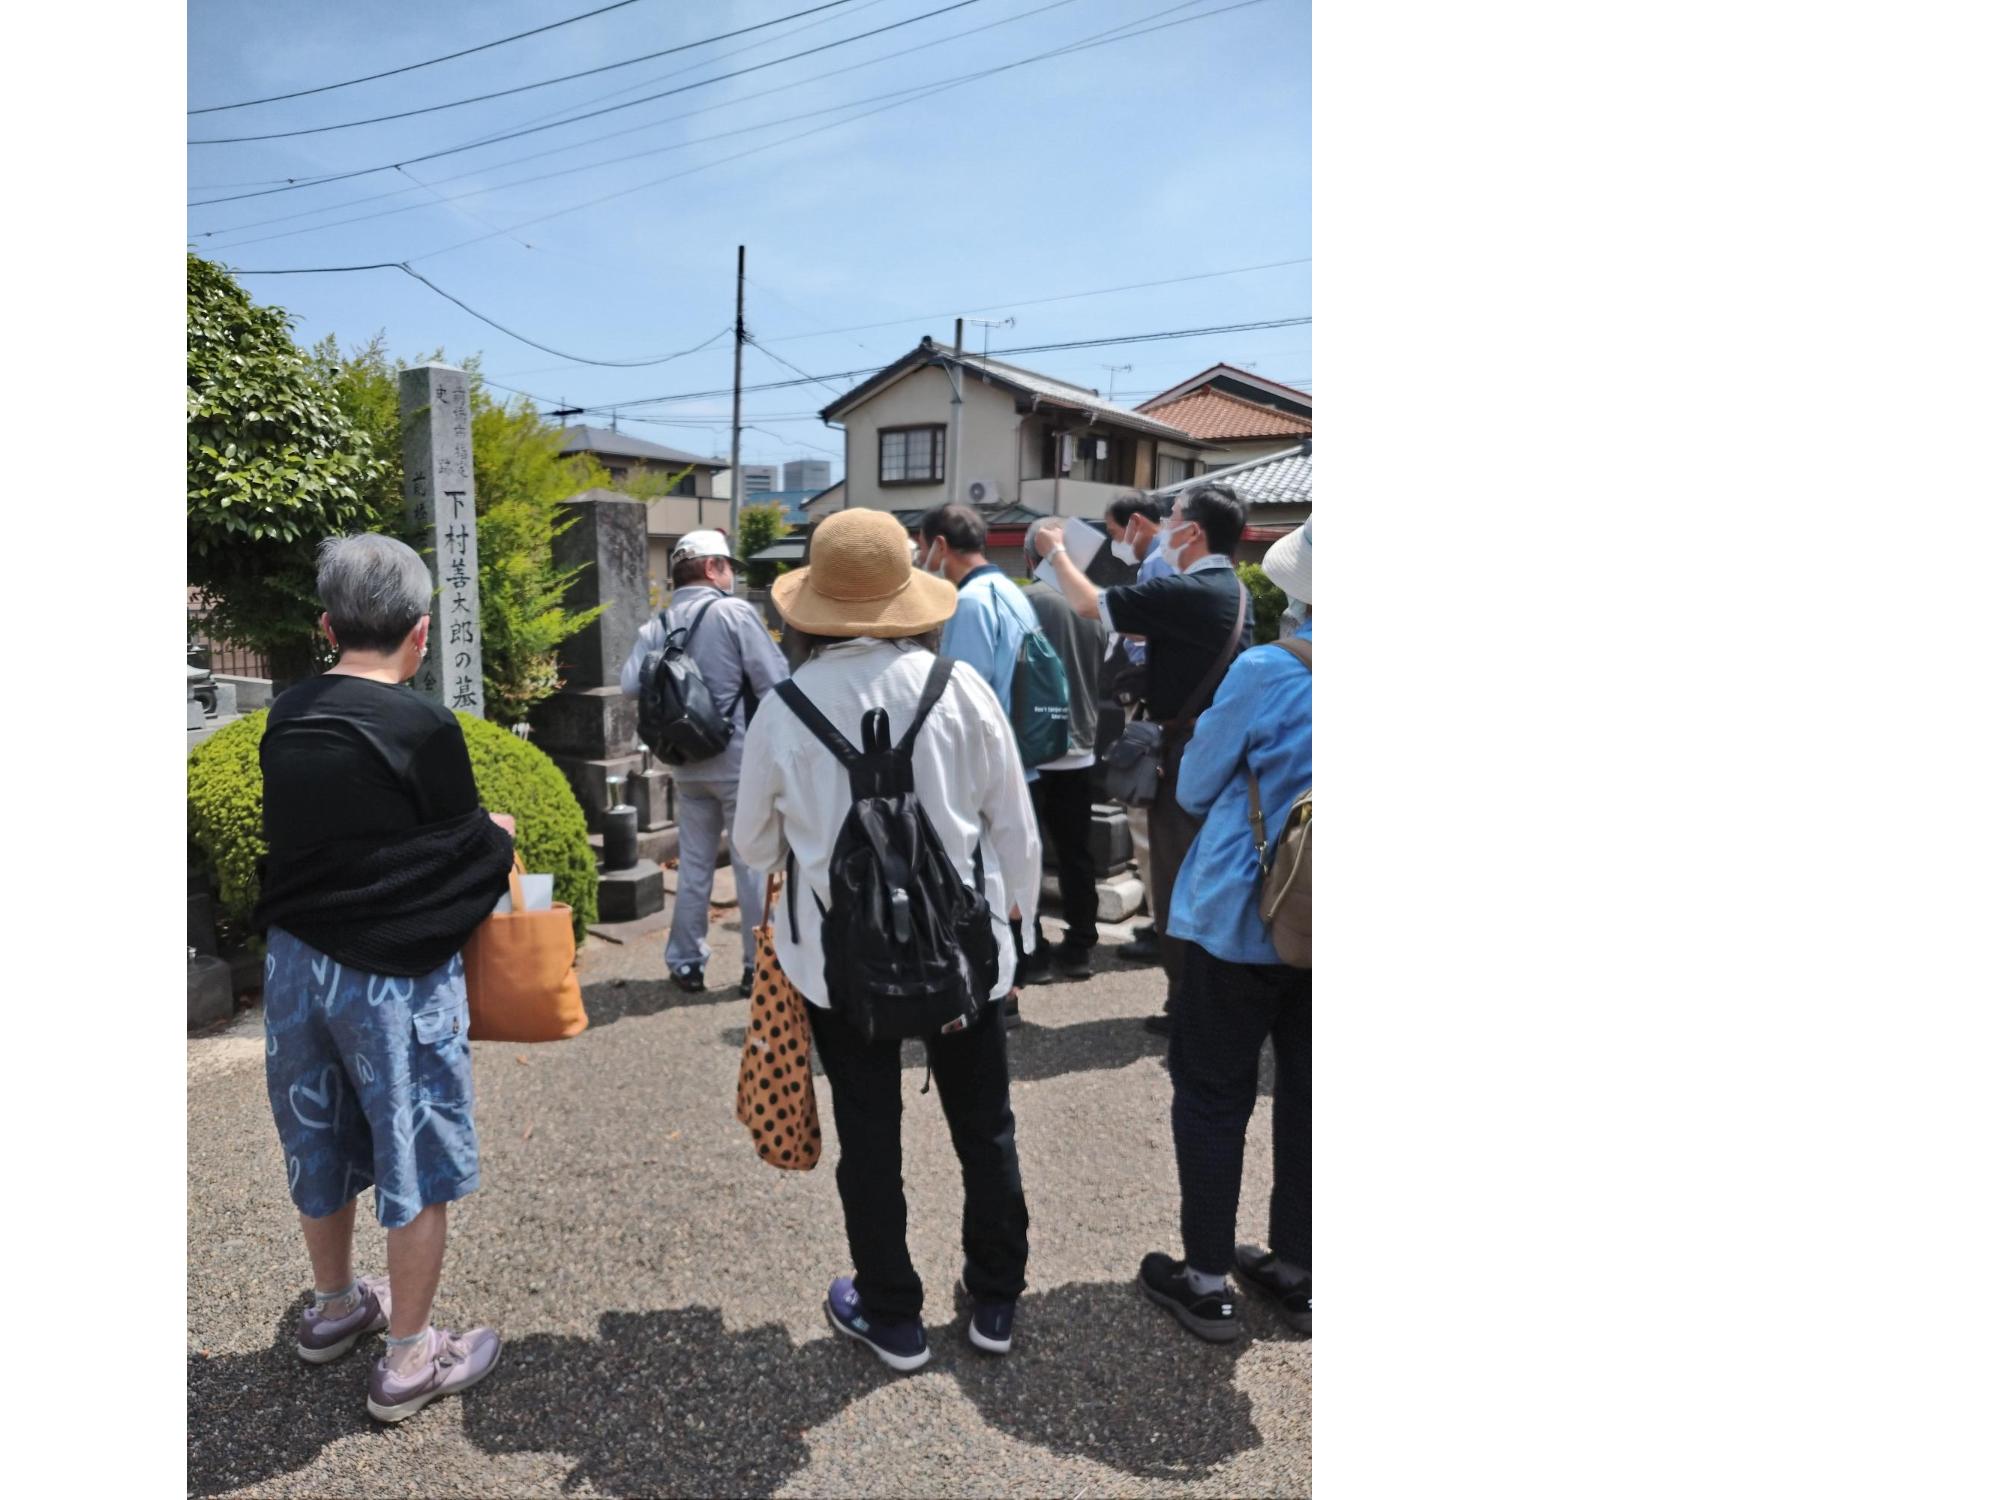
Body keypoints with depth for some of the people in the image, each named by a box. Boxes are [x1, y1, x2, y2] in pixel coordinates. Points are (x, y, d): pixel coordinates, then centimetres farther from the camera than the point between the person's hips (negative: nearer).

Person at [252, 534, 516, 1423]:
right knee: (417, 1162, 8)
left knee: (320, 1143, 22)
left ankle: (334, 1306, 43)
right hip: (396, 974, -6)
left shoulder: (285, 719, -1)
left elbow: (288, 836, 9)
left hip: (295, 959, 6)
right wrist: (499, 839, 11)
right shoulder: (423, 730, -19)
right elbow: (468, 849, -11)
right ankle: (409, 1360, 20)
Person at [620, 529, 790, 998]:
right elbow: (775, 683, -15)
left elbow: (630, 685, -8)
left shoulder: (658, 624, 2)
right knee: (753, 861, 5)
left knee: (694, 863, 15)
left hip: (685, 762, 5)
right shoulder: (736, 612, -11)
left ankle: (687, 962, 22)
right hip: (739, 757, -5)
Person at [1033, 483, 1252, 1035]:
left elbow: (1089, 606, -16)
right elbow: (1143, 624, 18)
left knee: (1179, 881, 1)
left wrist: (1057, 553, 3)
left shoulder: (1184, 592, -22)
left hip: (1185, 754, -9)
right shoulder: (1230, 589, 8)